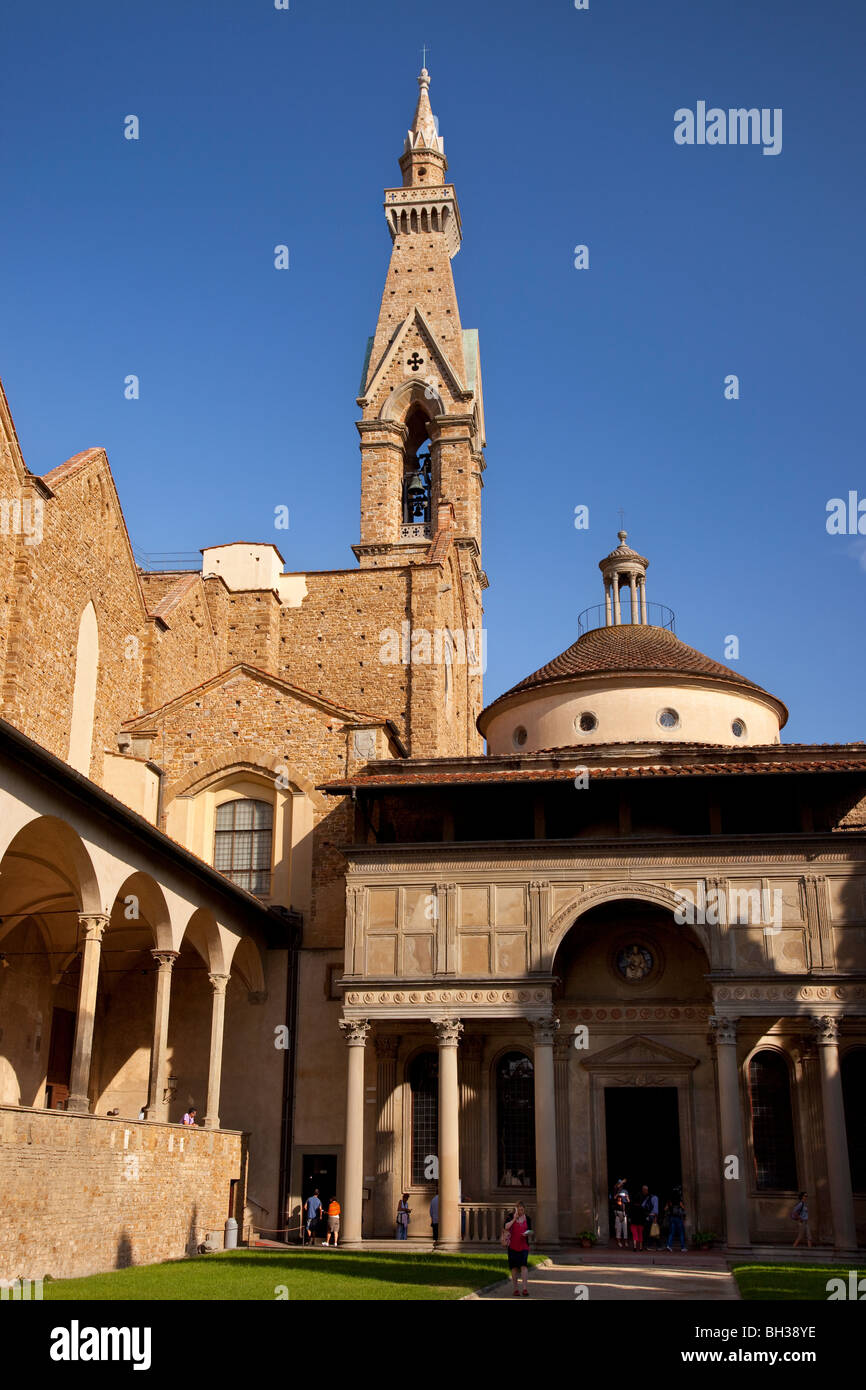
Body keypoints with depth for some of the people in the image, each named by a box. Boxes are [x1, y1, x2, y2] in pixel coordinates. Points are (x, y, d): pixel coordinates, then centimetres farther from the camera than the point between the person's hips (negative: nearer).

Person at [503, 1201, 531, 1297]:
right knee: (514, 1267, 3)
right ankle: (516, 1289, 12)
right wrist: (514, 1219, -16)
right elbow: (506, 1227, -15)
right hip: (513, 1245, -1)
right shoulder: (511, 1217, 0)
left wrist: (526, 1234, -9)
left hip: (524, 1245, 1)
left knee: (524, 1264, -16)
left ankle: (525, 1288, -17)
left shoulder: (527, 1218, 7)